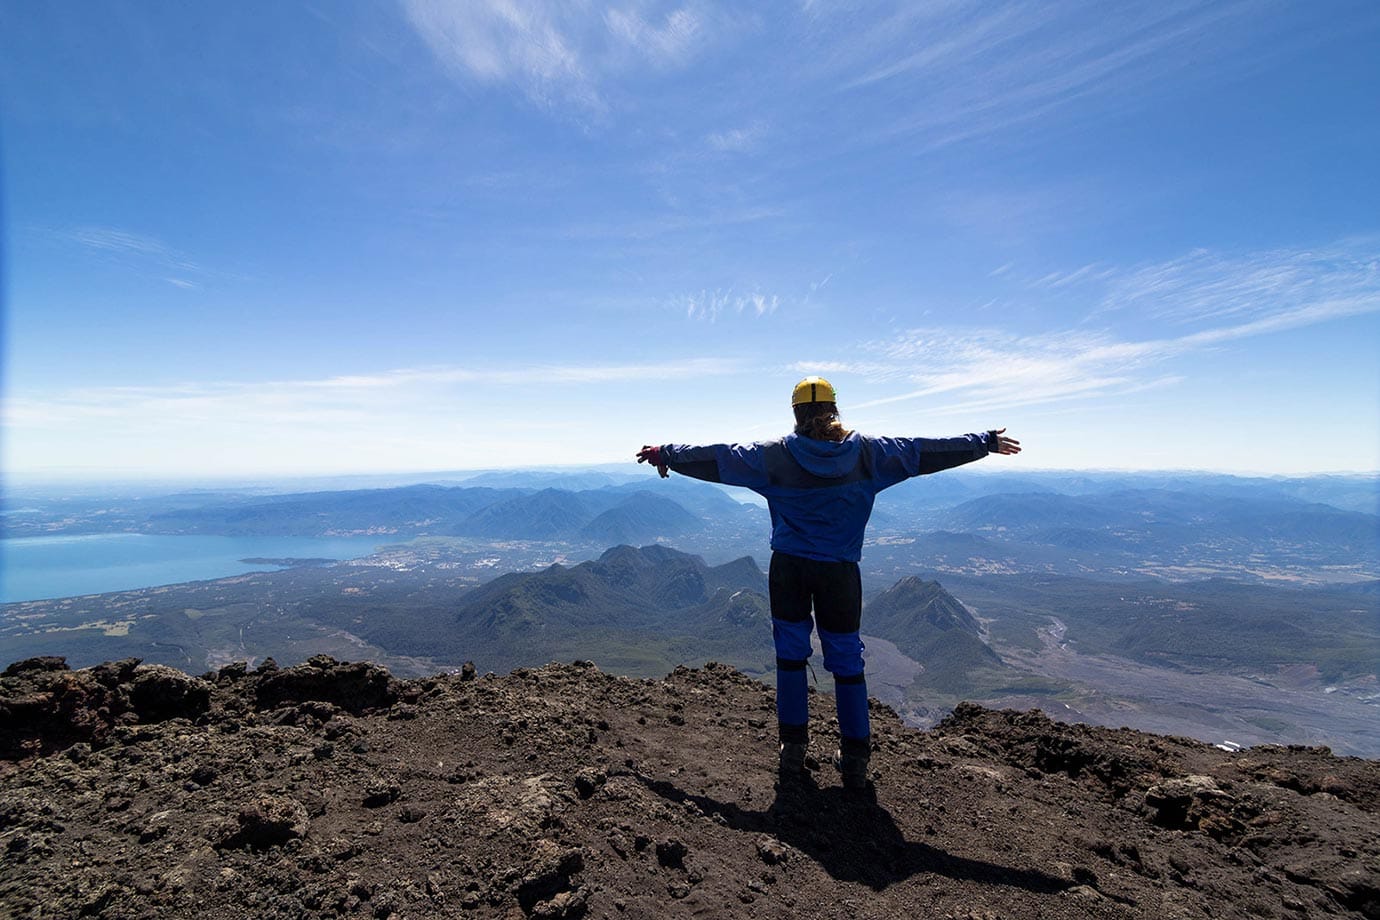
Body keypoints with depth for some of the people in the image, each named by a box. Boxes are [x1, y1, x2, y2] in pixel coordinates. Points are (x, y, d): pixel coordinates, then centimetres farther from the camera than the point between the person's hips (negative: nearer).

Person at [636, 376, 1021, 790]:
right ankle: (854, 759, 18)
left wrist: (666, 454, 17)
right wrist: (988, 442, 19)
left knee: (790, 655, 13)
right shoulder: (867, 451, -2)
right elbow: (929, 450, 6)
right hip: (840, 570, 0)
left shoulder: (775, 454, -5)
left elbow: (716, 458, 3)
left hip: (788, 568, 0)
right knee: (847, 661, 10)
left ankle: (793, 749, 21)